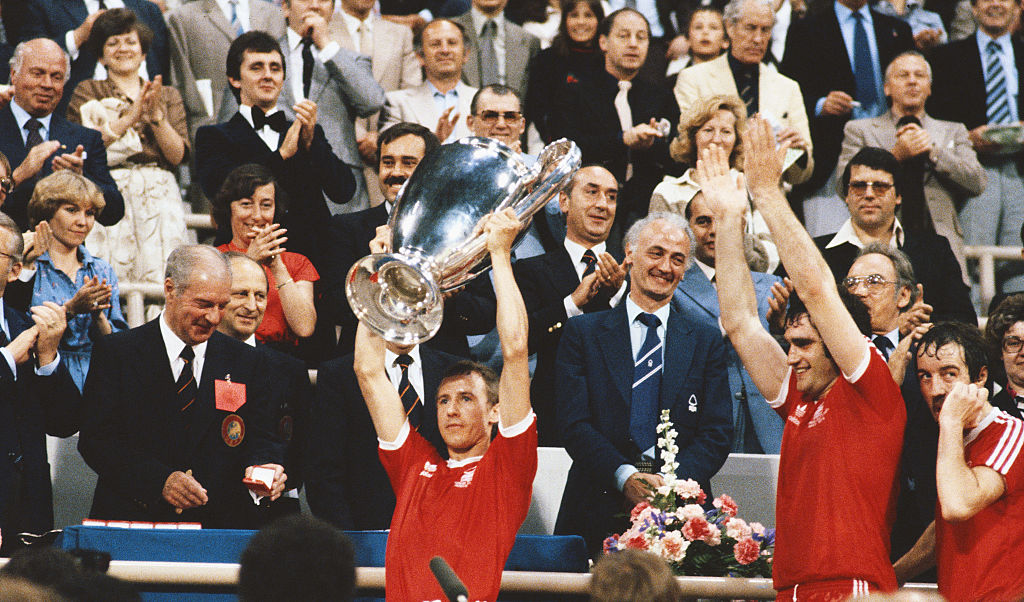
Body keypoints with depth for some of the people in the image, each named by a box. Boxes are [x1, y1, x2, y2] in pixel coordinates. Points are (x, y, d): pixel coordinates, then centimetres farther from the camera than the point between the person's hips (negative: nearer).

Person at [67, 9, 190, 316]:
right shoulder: (88, 92, 14)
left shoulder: (168, 96, 20)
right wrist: (131, 114, -9)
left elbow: (178, 155, 8)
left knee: (159, 281, -15)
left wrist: (156, 115, -6)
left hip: (161, 197, 2)